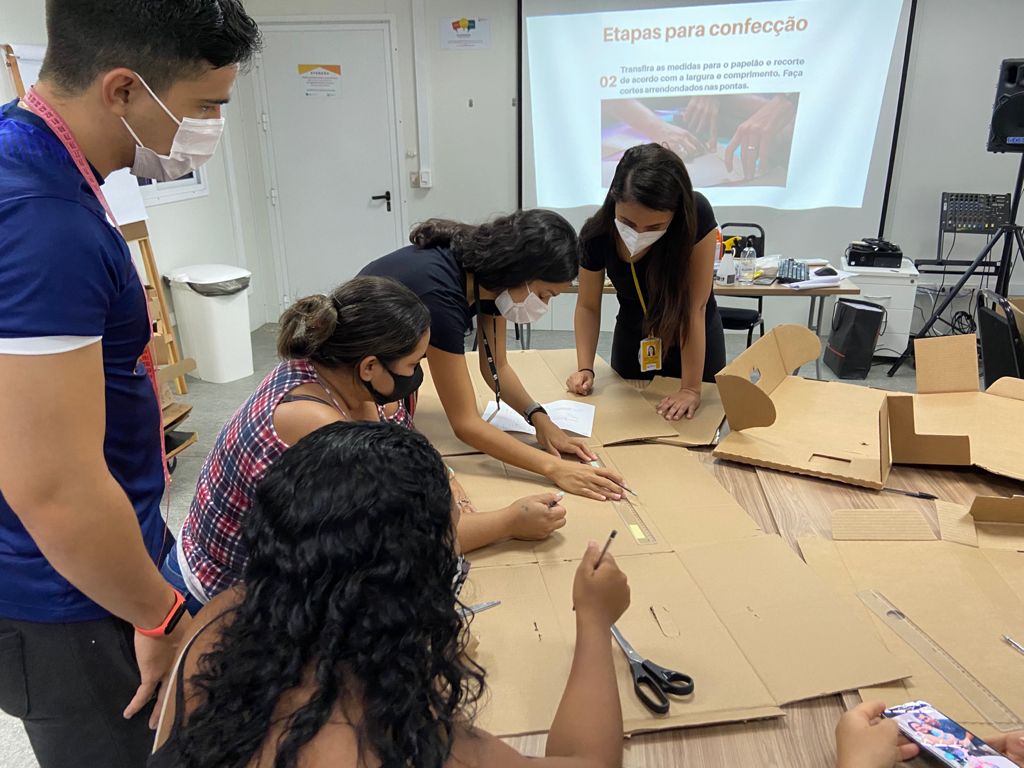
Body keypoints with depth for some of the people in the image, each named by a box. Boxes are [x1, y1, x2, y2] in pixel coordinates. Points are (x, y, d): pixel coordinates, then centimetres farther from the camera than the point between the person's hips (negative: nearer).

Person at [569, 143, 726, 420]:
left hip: (696, 340, -2)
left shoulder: (697, 217, -32)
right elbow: (588, 306, -11)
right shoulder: (597, 235, -25)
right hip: (633, 339, 2)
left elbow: (694, 308, -31)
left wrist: (691, 389, -29)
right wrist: (585, 369, -22)